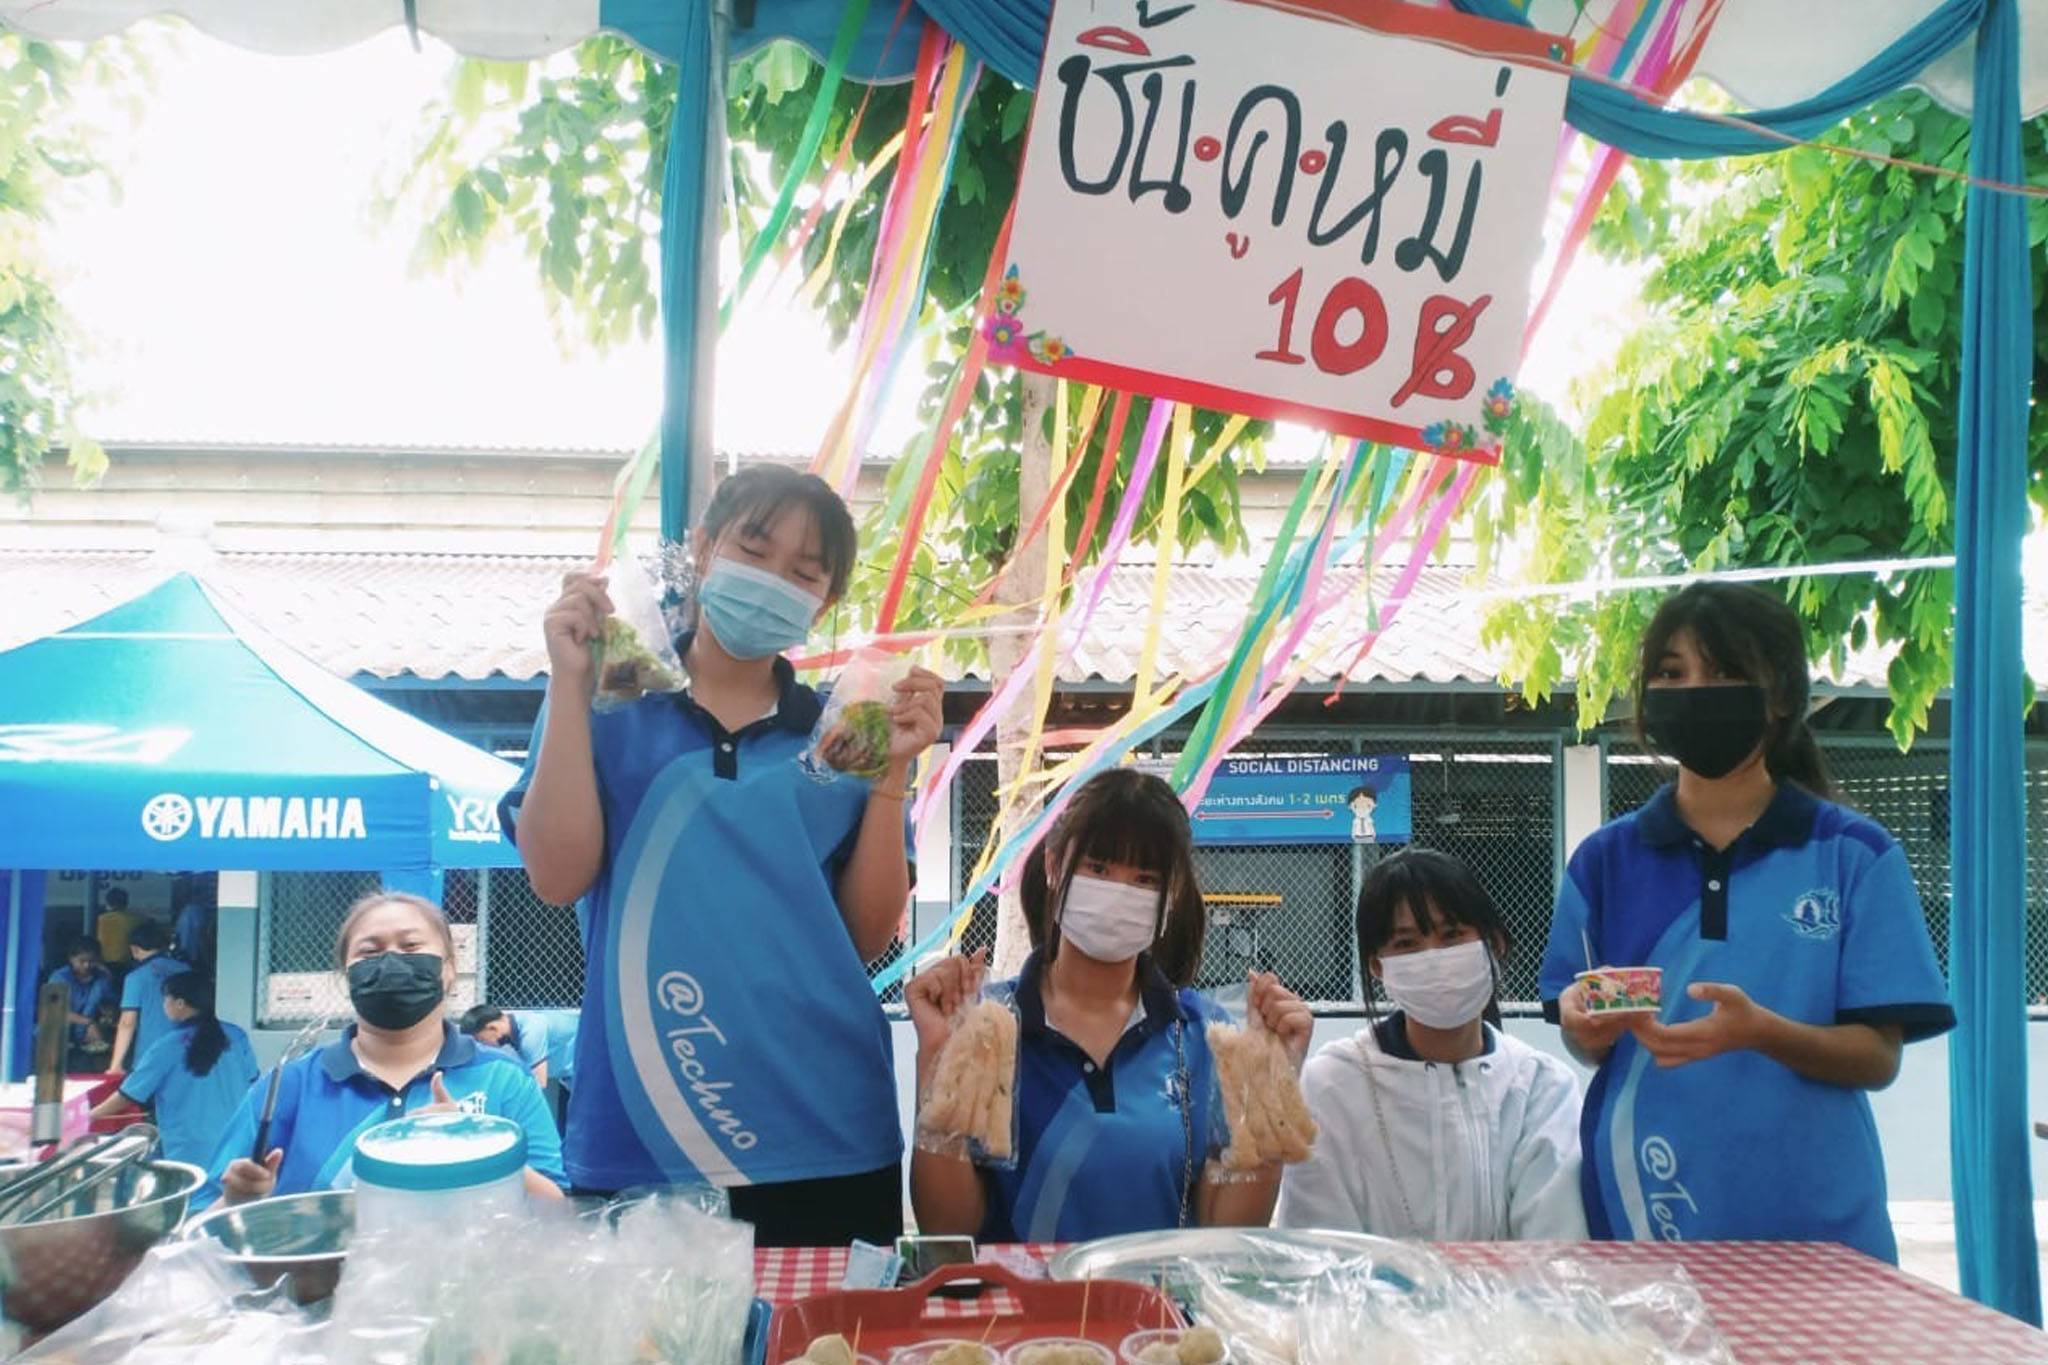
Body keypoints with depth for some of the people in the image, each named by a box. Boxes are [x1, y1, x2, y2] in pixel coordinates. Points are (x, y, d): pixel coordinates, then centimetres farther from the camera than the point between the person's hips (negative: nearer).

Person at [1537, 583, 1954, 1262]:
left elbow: (1879, 1057, -5)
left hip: (1811, 1214, -1)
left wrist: (1759, 1032, -24)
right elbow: (1589, 1047, 8)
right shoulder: (1606, 859, 5)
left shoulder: (1855, 856, -1)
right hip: (1639, 1215, 1)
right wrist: (1585, 1026, -16)